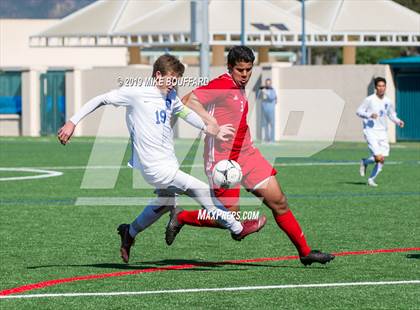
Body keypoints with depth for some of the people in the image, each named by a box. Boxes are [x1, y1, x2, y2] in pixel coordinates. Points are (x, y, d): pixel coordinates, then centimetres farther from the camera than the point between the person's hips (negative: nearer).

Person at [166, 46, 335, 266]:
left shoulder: (239, 88, 15)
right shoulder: (222, 85, -13)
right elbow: (187, 101, -22)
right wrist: (211, 122, -30)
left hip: (246, 153, 9)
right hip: (222, 157, -8)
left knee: (278, 201, 3)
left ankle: (305, 252, 9)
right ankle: (181, 218, 16)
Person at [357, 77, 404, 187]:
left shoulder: (387, 101, 8)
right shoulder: (369, 100, -7)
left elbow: (392, 115, 22)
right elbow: (359, 112, -7)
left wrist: (398, 121, 1)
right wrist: (369, 115, -25)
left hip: (382, 132, 6)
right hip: (371, 132, -6)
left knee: (381, 160, 2)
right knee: (379, 158, -17)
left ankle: (371, 179, 19)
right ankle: (365, 162, 14)